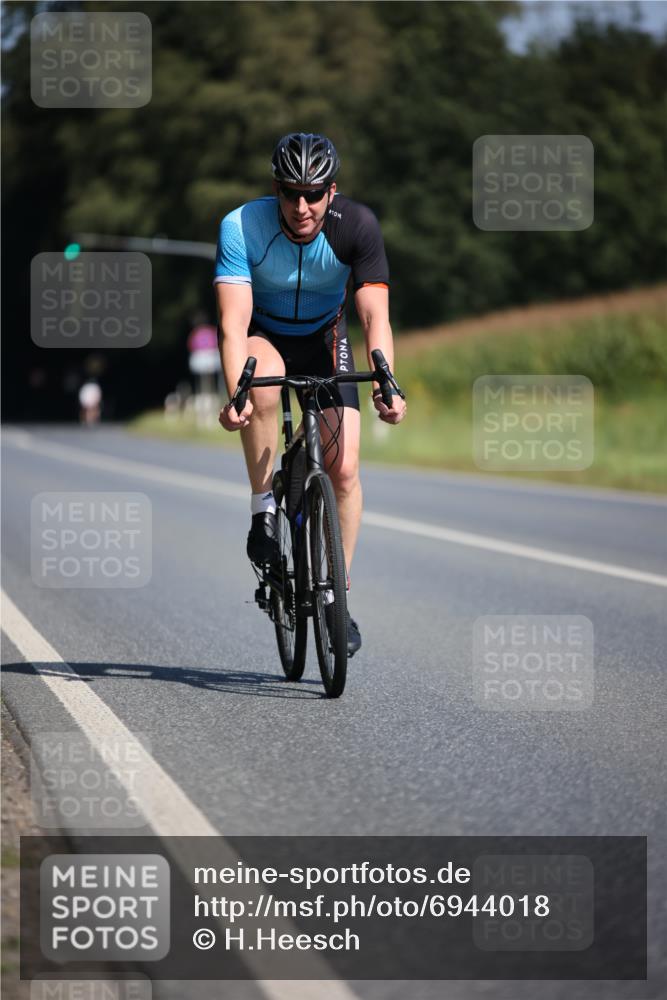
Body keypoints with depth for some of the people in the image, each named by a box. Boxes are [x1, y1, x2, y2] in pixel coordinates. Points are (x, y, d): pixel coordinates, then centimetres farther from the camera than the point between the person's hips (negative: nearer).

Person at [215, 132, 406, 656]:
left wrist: (385, 386, -45)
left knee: (344, 469, -11)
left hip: (323, 339, 2)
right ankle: (263, 508, -20)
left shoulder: (357, 226, -25)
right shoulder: (242, 227, -28)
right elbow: (233, 322, -34)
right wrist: (235, 396, -49)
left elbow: (375, 316, -28)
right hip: (262, 335, -1)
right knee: (264, 379, -38)